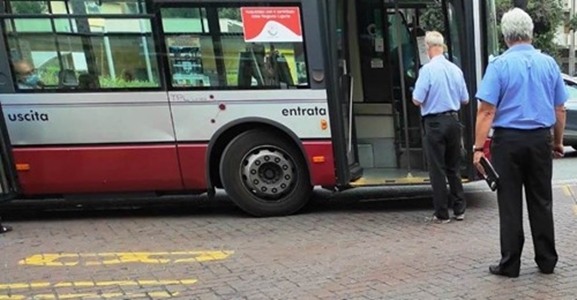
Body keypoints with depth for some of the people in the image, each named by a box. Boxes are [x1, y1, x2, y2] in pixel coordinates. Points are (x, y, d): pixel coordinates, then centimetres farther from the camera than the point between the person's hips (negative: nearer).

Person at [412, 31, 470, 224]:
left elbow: (417, 100, -15)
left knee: (438, 170, 2)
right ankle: (459, 210, 21)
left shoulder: (428, 69, -14)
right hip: (453, 120, 5)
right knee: (454, 168, 16)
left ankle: (442, 214, 7)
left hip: (435, 122, -5)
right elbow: (465, 100, 10)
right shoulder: (456, 69, 4)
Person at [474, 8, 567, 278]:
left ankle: (510, 263, 9)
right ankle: (546, 260, 21)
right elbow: (560, 109, 10)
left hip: (508, 140, -3)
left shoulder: (499, 64, -8)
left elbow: (487, 110, -14)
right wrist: (558, 141, 21)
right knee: (541, 202, 13)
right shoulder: (549, 64, 5)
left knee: (510, 205, 3)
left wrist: (479, 147, -11)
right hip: (540, 139, 4)